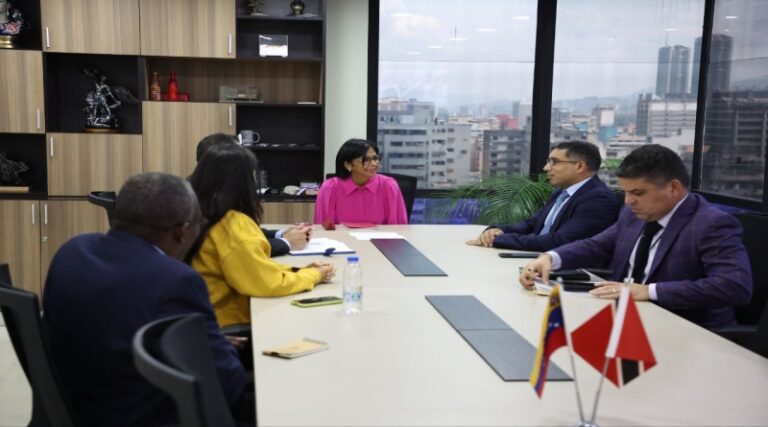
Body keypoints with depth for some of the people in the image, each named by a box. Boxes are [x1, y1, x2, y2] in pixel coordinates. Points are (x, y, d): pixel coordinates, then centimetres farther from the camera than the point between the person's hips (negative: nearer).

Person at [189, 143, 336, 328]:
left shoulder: (203, 217, 5)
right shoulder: (233, 224, -22)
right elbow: (272, 283, -21)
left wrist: (299, 270, 5)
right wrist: (314, 275, -5)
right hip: (230, 323, -8)